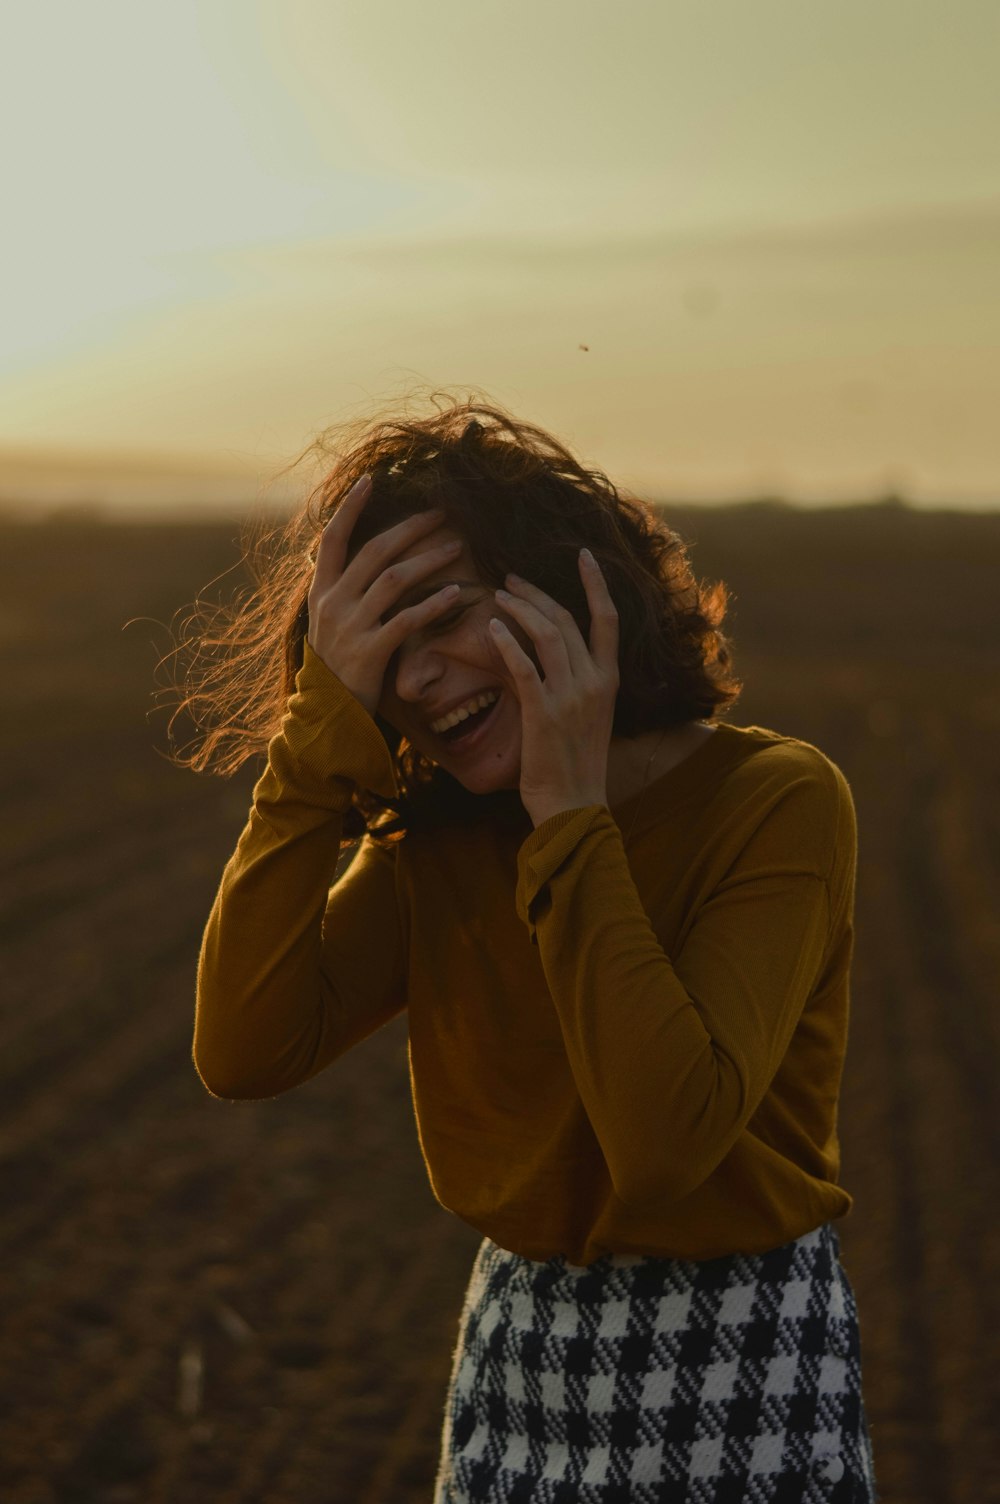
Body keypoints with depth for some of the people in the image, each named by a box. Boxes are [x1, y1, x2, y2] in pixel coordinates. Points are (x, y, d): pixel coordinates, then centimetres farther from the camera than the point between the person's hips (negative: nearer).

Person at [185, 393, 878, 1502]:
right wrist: (327, 723, -17)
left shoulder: (779, 798, -16)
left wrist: (572, 819, -24)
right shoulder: (433, 837, -1)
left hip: (742, 1379, -4)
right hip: (516, 1357, 4)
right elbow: (244, 1054, -17)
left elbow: (666, 1139, -28)